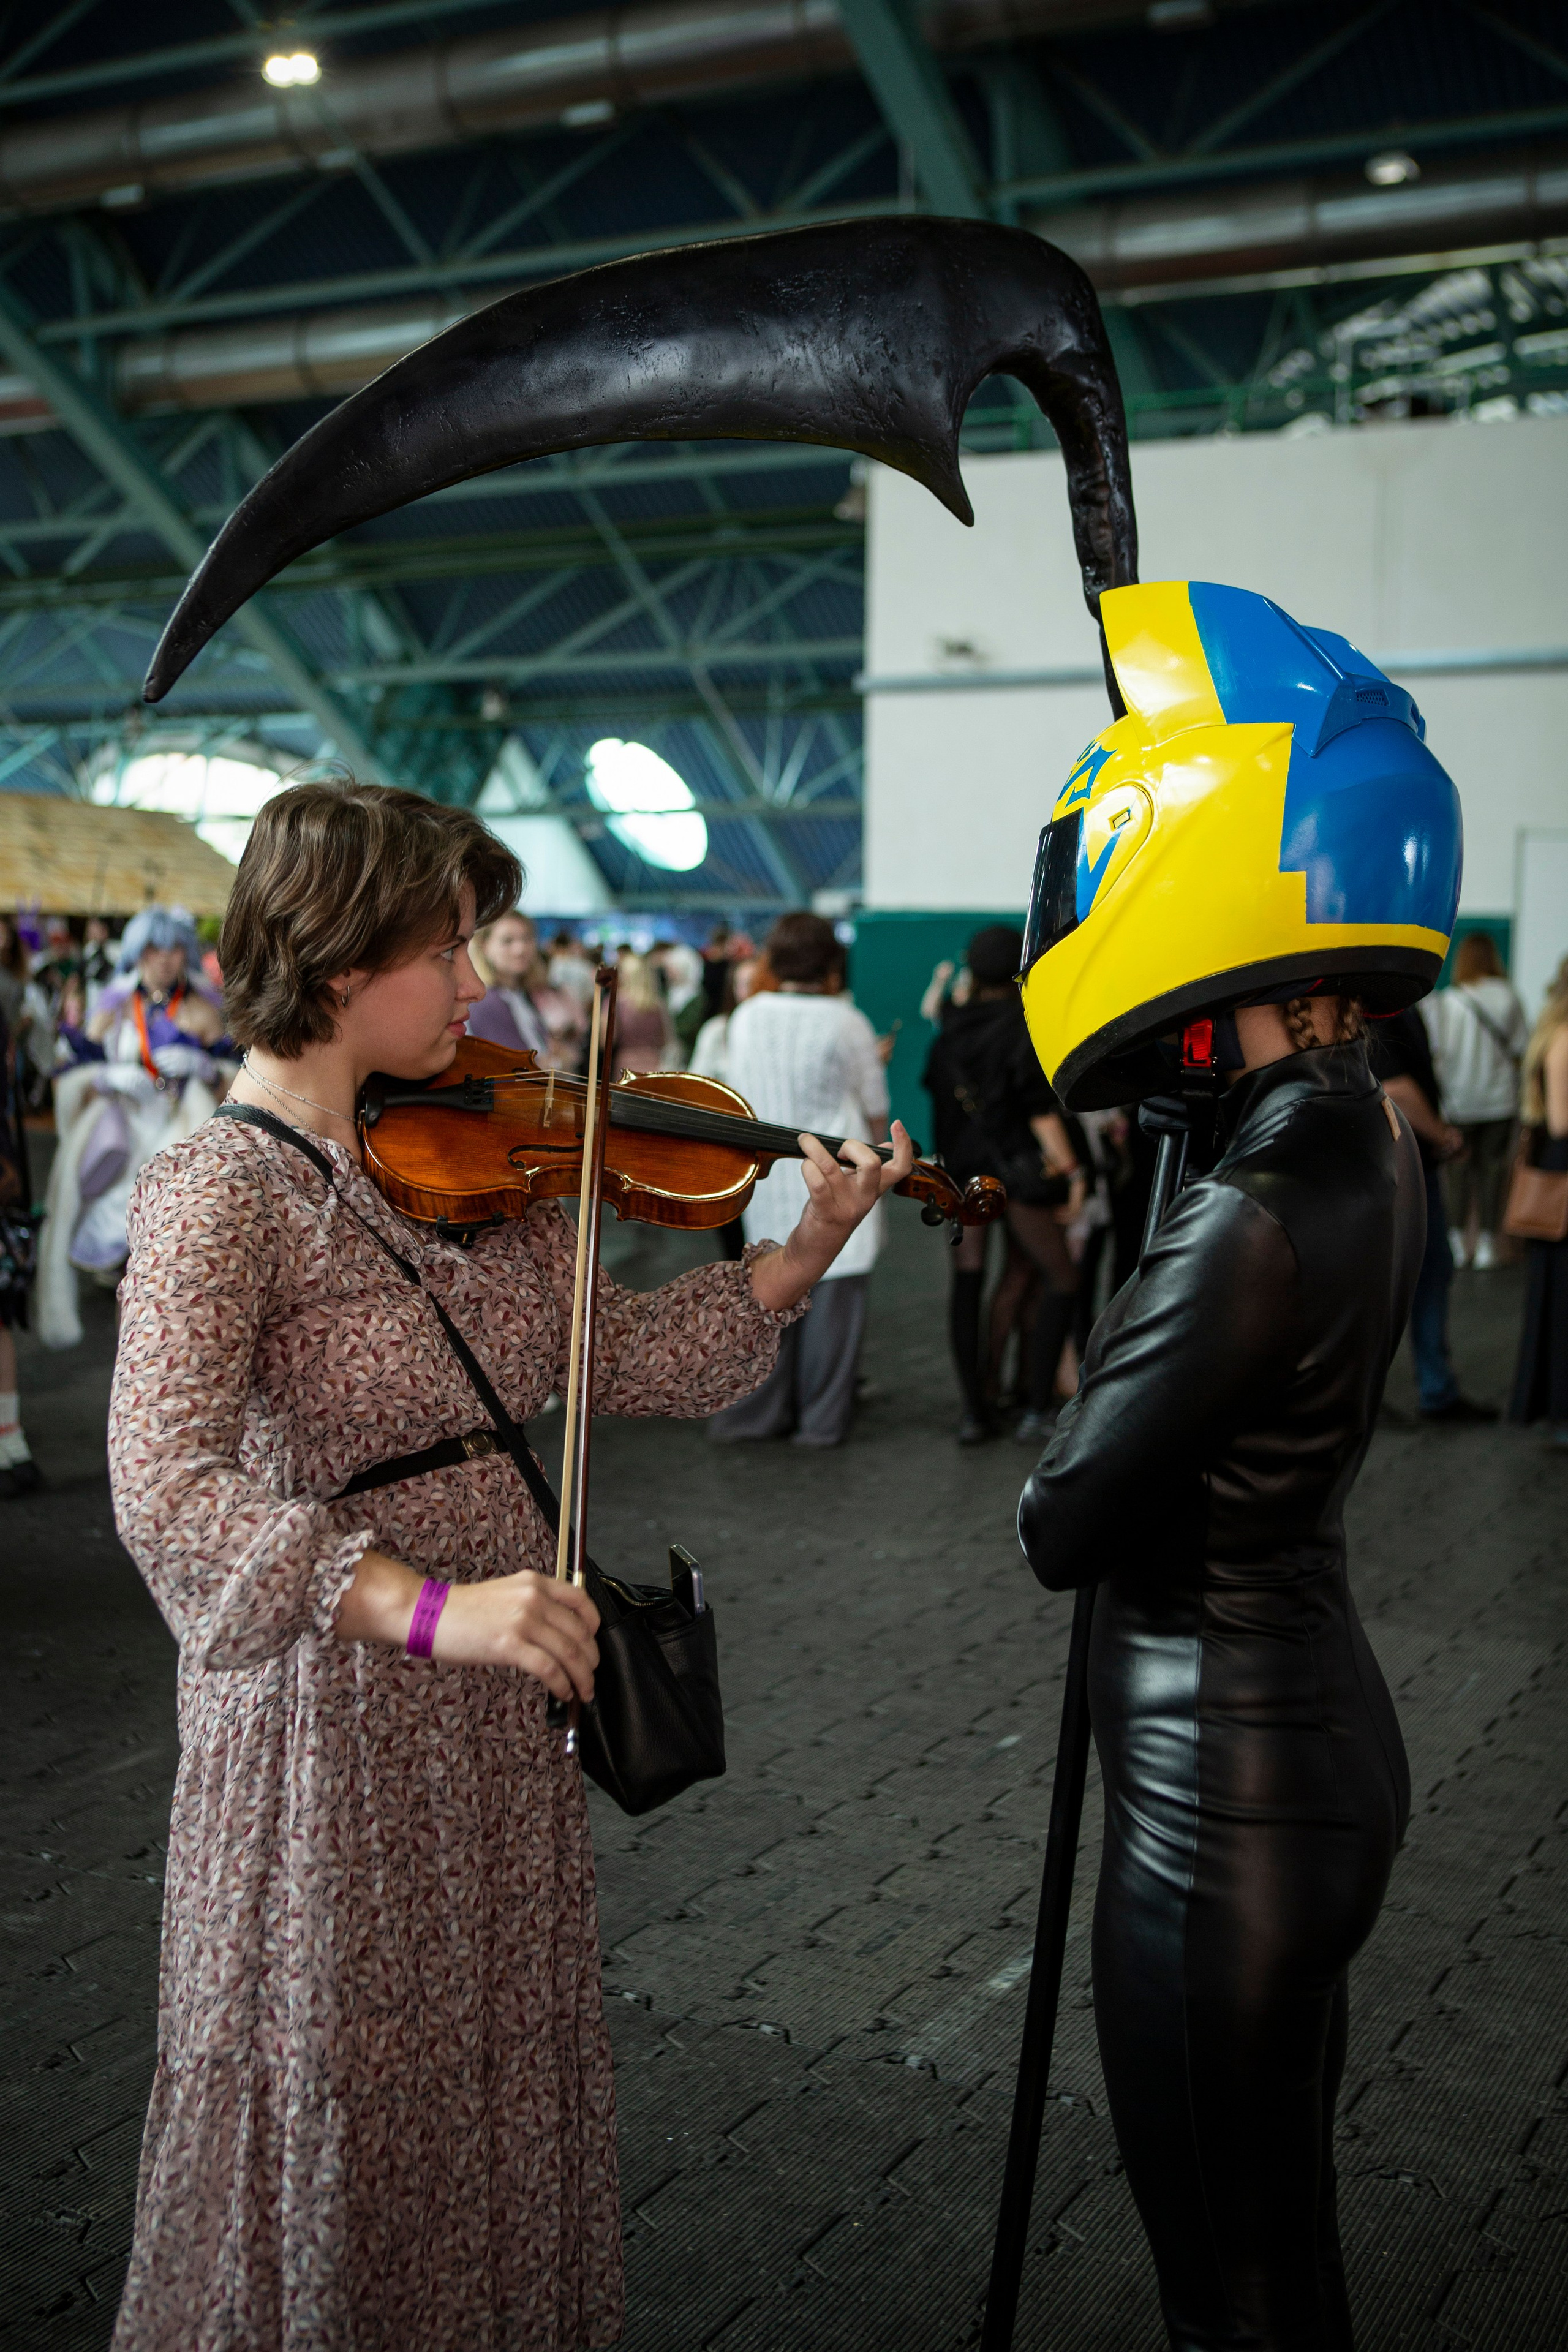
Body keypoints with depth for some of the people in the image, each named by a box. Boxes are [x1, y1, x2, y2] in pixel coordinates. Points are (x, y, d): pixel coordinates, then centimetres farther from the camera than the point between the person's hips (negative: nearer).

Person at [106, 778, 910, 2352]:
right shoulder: (222, 1189, -19)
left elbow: (615, 1356, 5)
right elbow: (165, 1486, -30)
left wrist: (802, 1257, -6)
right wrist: (423, 1607, -40)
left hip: (500, 1713, 7)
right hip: (337, 1726, -7)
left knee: (503, 2091, 22)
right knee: (339, 2120, 11)